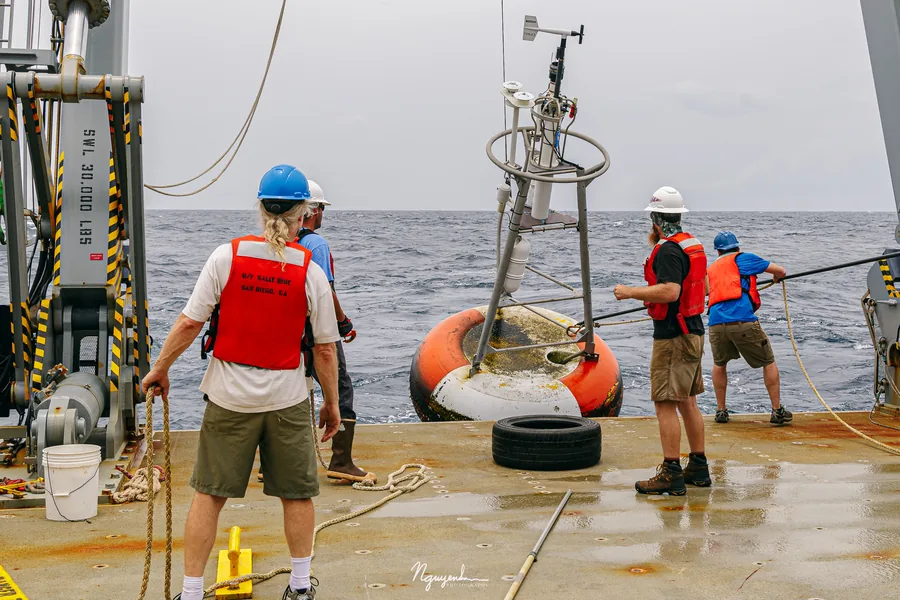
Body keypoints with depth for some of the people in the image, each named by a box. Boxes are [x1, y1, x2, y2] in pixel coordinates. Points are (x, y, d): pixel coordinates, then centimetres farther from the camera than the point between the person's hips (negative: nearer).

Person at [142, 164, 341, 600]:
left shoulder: (227, 256, -8)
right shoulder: (310, 271, -7)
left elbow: (189, 323, -8)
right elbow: (325, 350, -5)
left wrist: (159, 369, 6)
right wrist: (332, 404, 7)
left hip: (230, 396, 0)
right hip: (287, 398, 0)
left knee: (208, 494, 10)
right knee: (297, 494, 14)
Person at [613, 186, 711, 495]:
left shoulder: (668, 250, -17)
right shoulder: (694, 245, 12)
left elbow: (669, 292, -28)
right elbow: (705, 288, 22)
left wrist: (630, 292, -17)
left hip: (672, 336, -10)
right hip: (693, 332, 10)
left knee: (665, 405, -7)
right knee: (687, 402, 15)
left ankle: (671, 474, -7)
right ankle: (698, 467, 21)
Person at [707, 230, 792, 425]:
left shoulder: (711, 269, 25)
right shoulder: (743, 259, 13)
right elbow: (781, 271, 14)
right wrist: (776, 278, 38)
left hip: (716, 323, 4)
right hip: (743, 321, -4)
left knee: (719, 364, 28)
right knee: (768, 363, 14)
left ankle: (721, 411, 25)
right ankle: (777, 411, 14)